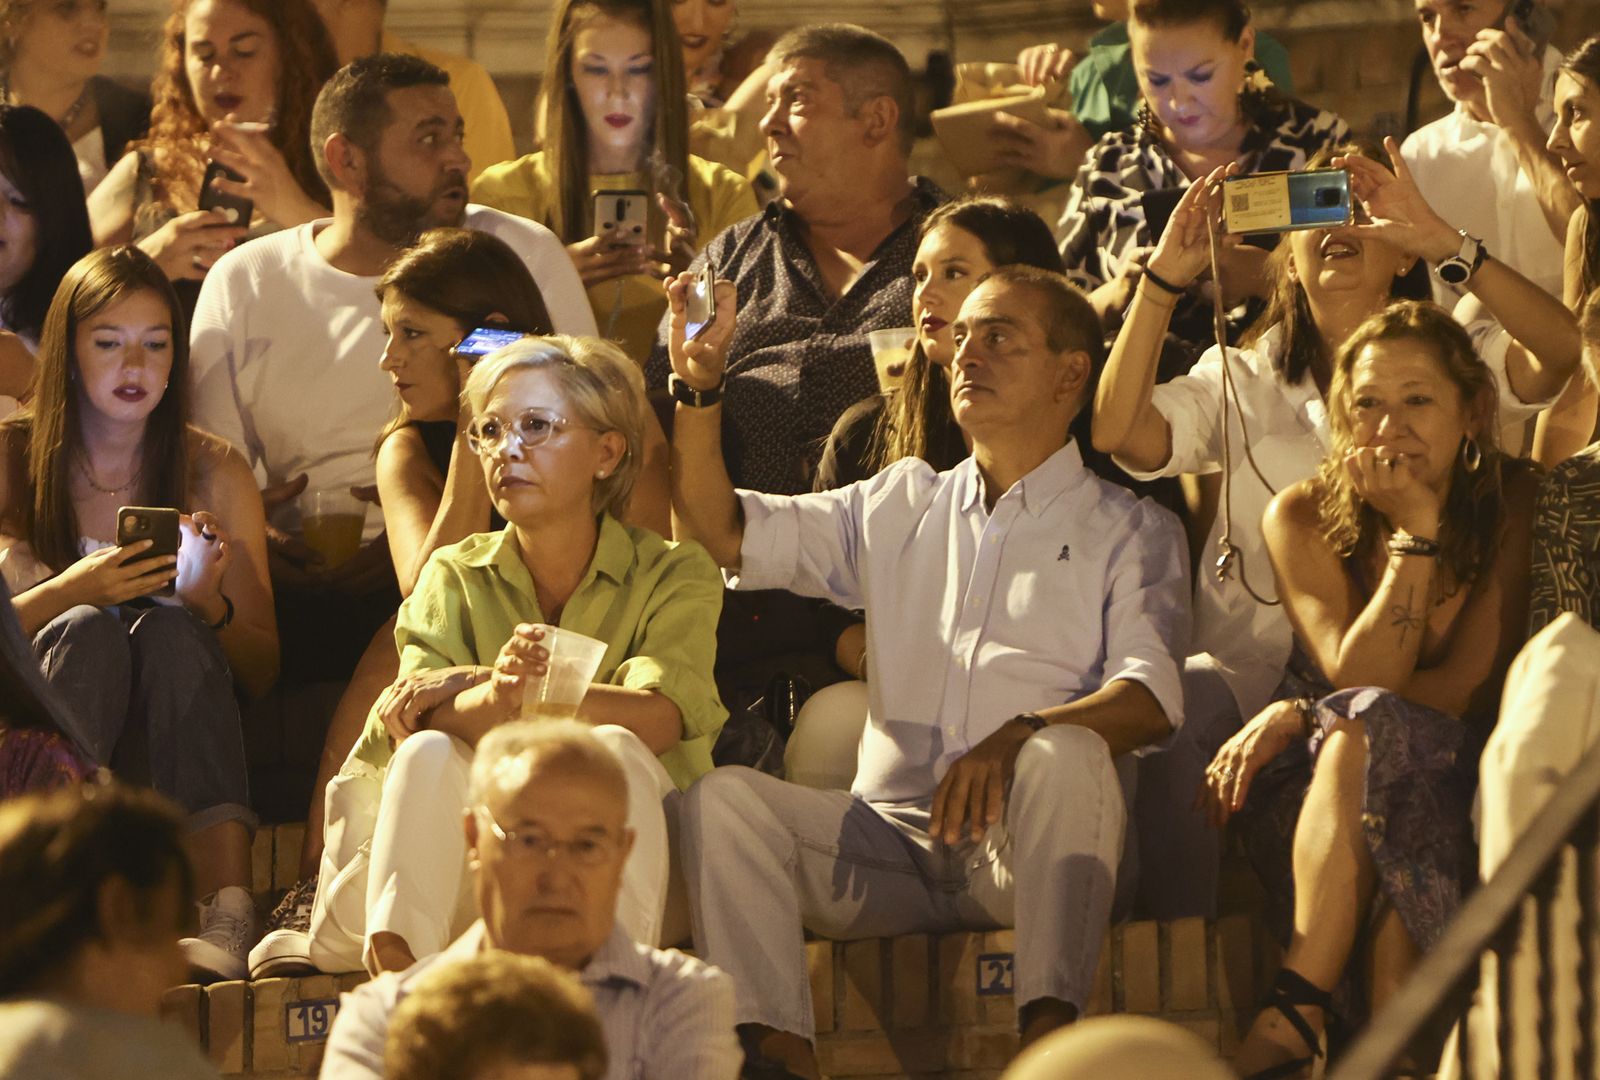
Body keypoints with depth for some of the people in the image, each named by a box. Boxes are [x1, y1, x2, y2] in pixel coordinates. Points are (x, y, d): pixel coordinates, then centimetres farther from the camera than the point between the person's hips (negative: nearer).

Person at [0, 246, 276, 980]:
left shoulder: (214, 473, 9)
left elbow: (262, 671, 5)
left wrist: (208, 601, -16)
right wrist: (71, 591, -22)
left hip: (165, 748, 1)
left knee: (167, 630, -30)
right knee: (89, 631, -31)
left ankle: (227, 913, -49)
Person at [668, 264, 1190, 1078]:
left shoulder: (1129, 531, 12)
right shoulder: (899, 507, 26)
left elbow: (1151, 698, -6)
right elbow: (723, 532, 20)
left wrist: (1020, 738, -25)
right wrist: (699, 386, 5)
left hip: (1024, 853, -3)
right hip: (892, 840, 4)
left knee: (1069, 753, -36)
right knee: (722, 796, -21)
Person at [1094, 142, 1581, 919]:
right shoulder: (1240, 379, 19)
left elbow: (1562, 351, -8)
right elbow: (1120, 432, 0)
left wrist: (1443, 242, -17)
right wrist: (1165, 275, -8)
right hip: (1254, 656, 1)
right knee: (1185, 698, -33)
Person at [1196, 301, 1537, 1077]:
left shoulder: (1515, 505, -1)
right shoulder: (1304, 518, 2)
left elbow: (1469, 690, -9)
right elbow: (1358, 677, -11)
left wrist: (1299, 715, -17)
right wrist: (1415, 533, -17)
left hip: (1462, 780, -1)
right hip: (1320, 792, 1)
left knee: (1362, 731, -34)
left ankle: (1296, 1012, -38)